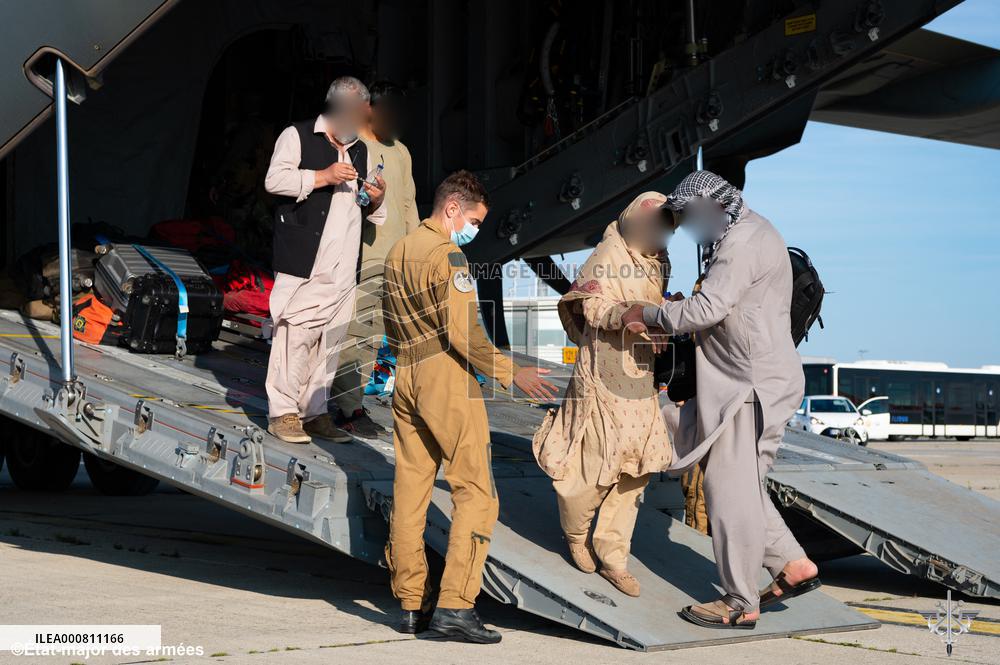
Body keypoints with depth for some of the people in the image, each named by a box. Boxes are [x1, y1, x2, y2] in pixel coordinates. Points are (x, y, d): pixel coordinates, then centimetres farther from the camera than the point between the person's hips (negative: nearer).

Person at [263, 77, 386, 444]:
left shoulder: (361, 151, 24)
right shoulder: (297, 136, 4)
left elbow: (368, 212, 30)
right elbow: (274, 179, -10)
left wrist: (375, 200, 7)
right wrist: (324, 176, -14)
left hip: (343, 266, 6)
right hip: (303, 259, -6)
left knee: (330, 339, 5)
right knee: (296, 332, -10)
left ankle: (315, 412, 13)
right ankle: (282, 413, -5)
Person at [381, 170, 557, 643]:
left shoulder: (398, 252, 15)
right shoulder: (448, 256, -12)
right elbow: (463, 332, -19)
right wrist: (511, 373, -15)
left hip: (404, 378, 9)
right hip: (447, 378, -9)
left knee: (409, 492, 8)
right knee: (475, 491, -6)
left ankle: (411, 606, 12)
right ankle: (454, 605, -13)